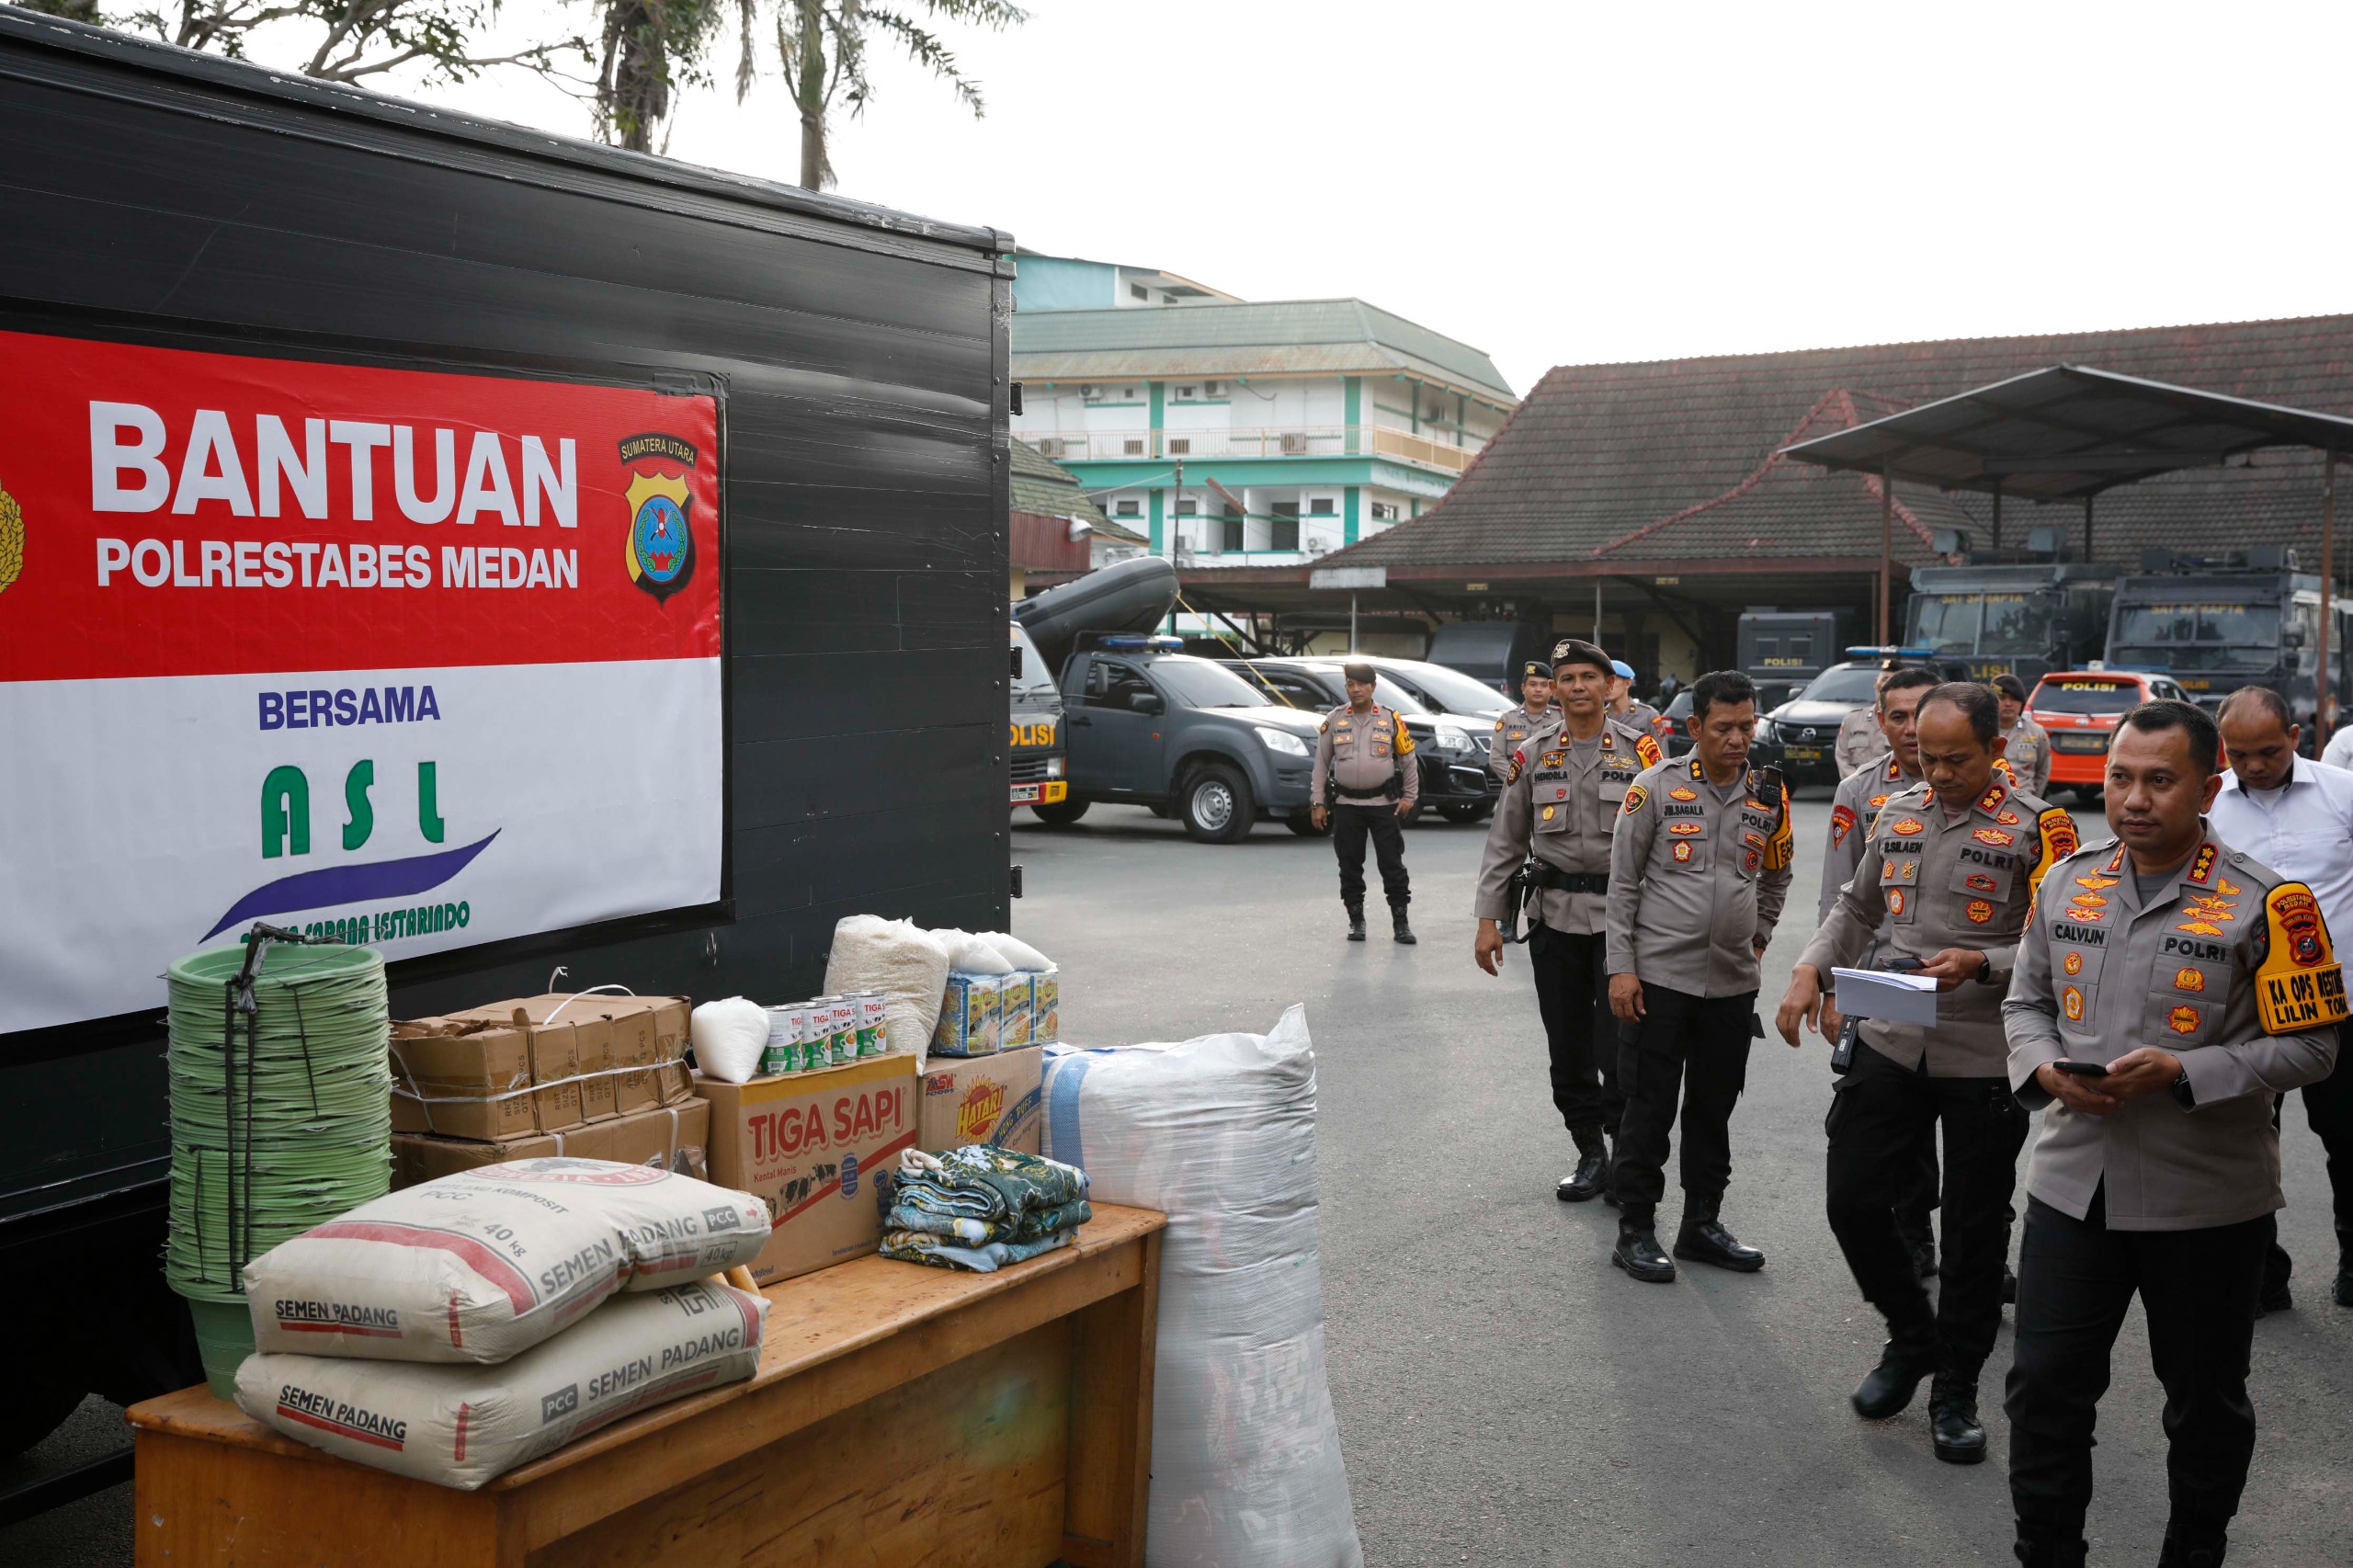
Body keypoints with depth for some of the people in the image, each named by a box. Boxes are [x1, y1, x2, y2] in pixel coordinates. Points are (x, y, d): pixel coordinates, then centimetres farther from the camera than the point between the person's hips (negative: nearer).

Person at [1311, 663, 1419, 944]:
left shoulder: (1391, 719, 2)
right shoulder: (1334, 720, 5)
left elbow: (1408, 759, 9)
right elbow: (1321, 763, 8)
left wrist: (1409, 797, 4)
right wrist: (1317, 803, 3)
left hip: (1384, 804, -1)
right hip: (1346, 805, 1)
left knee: (1392, 864, -1)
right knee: (1350, 865, 6)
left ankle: (1401, 922, 5)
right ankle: (1356, 921, 18)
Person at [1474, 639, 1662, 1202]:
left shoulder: (1640, 750, 0)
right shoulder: (1532, 755, 6)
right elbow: (1505, 842, 8)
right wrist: (1488, 919, 3)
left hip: (1621, 914, -3)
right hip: (1555, 916, 3)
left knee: (1617, 1046, -7)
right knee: (1567, 1048, 8)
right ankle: (1590, 1154, 21)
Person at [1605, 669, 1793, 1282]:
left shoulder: (1769, 795, 5)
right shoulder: (1658, 786, -6)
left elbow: (1776, 878, 23)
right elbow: (1623, 881, -4)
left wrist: (1756, 939, 14)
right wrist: (1621, 966, -8)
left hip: (1733, 981, 4)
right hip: (1658, 977, -4)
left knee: (1714, 1109, 12)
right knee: (1649, 1109, 1)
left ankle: (1702, 1224, 24)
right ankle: (1635, 1232, 11)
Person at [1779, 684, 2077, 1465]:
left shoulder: (2035, 828, -8)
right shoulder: (1897, 813, 8)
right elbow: (1856, 908, 18)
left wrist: (1980, 965, -24)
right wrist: (1810, 969, 3)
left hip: (1985, 1056, -4)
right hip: (1890, 1044, 4)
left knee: (1975, 1229, 7)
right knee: (1852, 1201, 3)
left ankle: (1955, 1391, 23)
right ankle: (1912, 1337, 29)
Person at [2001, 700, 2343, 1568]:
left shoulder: (2265, 903, -10)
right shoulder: (2066, 884, 5)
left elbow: (2309, 1044, -9)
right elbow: (2026, 1001, 14)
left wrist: (2184, 1073, -21)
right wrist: (2044, 1066, -8)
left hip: (2206, 1199, -3)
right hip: (2072, 1183, 3)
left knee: (2204, 1398, 15)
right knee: (2044, 1386, 6)